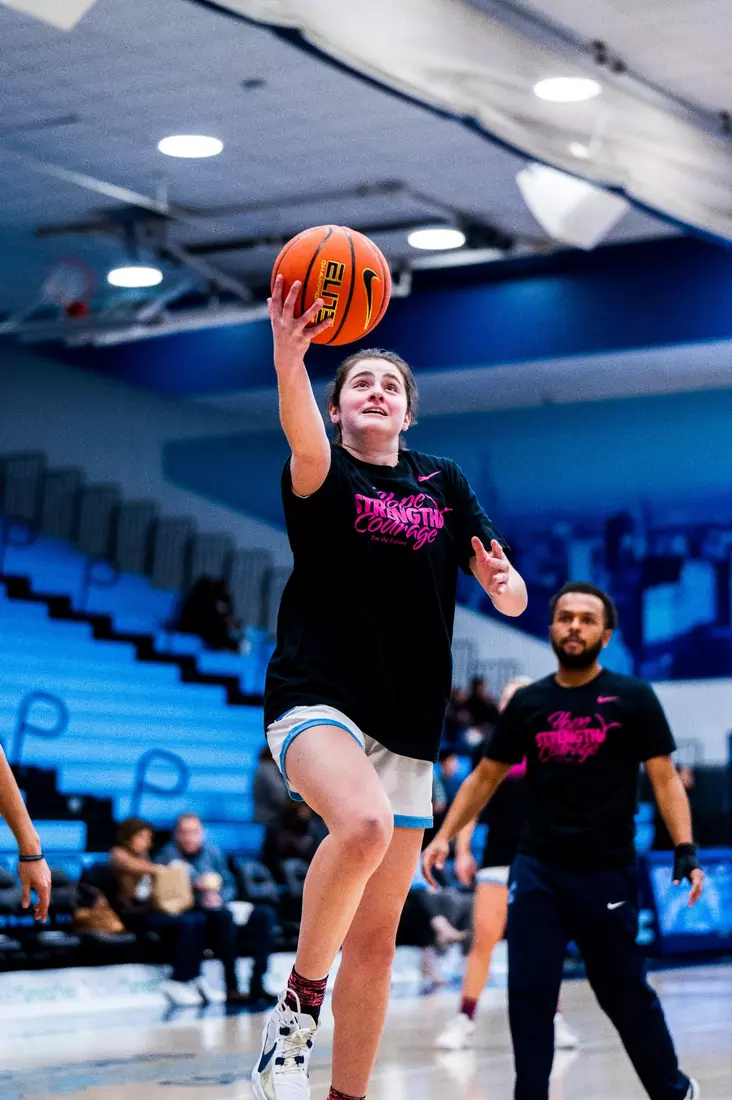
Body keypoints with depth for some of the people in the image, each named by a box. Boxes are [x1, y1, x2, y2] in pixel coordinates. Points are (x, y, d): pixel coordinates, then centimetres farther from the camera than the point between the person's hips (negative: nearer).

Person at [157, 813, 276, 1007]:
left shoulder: (213, 852, 20)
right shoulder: (169, 855, 5)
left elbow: (230, 885, 17)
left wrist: (219, 897, -5)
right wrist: (196, 886, -19)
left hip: (216, 907, 6)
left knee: (263, 914, -15)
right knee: (224, 916, -36)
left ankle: (257, 985, -21)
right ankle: (231, 989, -37)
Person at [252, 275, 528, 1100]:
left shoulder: (444, 483, 13)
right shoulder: (326, 474, 1)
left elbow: (506, 594, 7)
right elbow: (306, 449, -25)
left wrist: (505, 582, -18)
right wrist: (288, 361, -44)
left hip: (408, 724, 5)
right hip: (317, 699, -4)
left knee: (375, 941, 3)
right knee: (363, 824, -35)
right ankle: (296, 1013, -18)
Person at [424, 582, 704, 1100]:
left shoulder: (633, 698, -3)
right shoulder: (528, 702, 5)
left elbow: (665, 779, -4)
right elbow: (485, 777, 13)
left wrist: (685, 851, -15)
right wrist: (444, 836, 4)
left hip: (608, 872, -2)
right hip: (536, 868, 3)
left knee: (625, 993, 8)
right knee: (528, 992, -3)